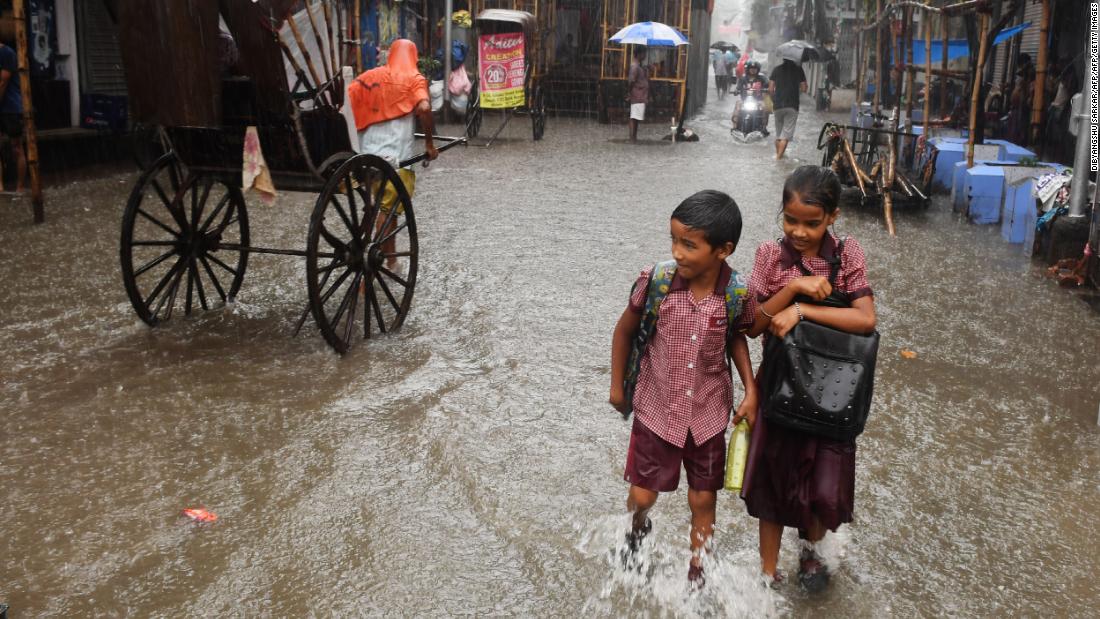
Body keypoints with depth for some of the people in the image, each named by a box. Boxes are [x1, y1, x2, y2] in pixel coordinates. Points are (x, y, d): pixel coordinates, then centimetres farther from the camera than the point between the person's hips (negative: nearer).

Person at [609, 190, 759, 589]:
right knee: (641, 495, 11)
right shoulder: (655, 281, -20)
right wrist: (617, 387, 5)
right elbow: (624, 331, -3)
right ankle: (638, 527, 46)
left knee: (703, 500, 14)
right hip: (657, 409, 0)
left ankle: (697, 570, 36)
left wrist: (750, 388, -6)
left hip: (709, 412, 1)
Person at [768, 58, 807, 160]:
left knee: (778, 132, 16)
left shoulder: (777, 69, 4)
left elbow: (770, 89, 2)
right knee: (786, 133, -3)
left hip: (778, 105, 2)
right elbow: (803, 88, 0)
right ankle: (779, 156, -13)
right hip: (792, 106, -2)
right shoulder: (798, 69, 0)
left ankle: (778, 153, 22)